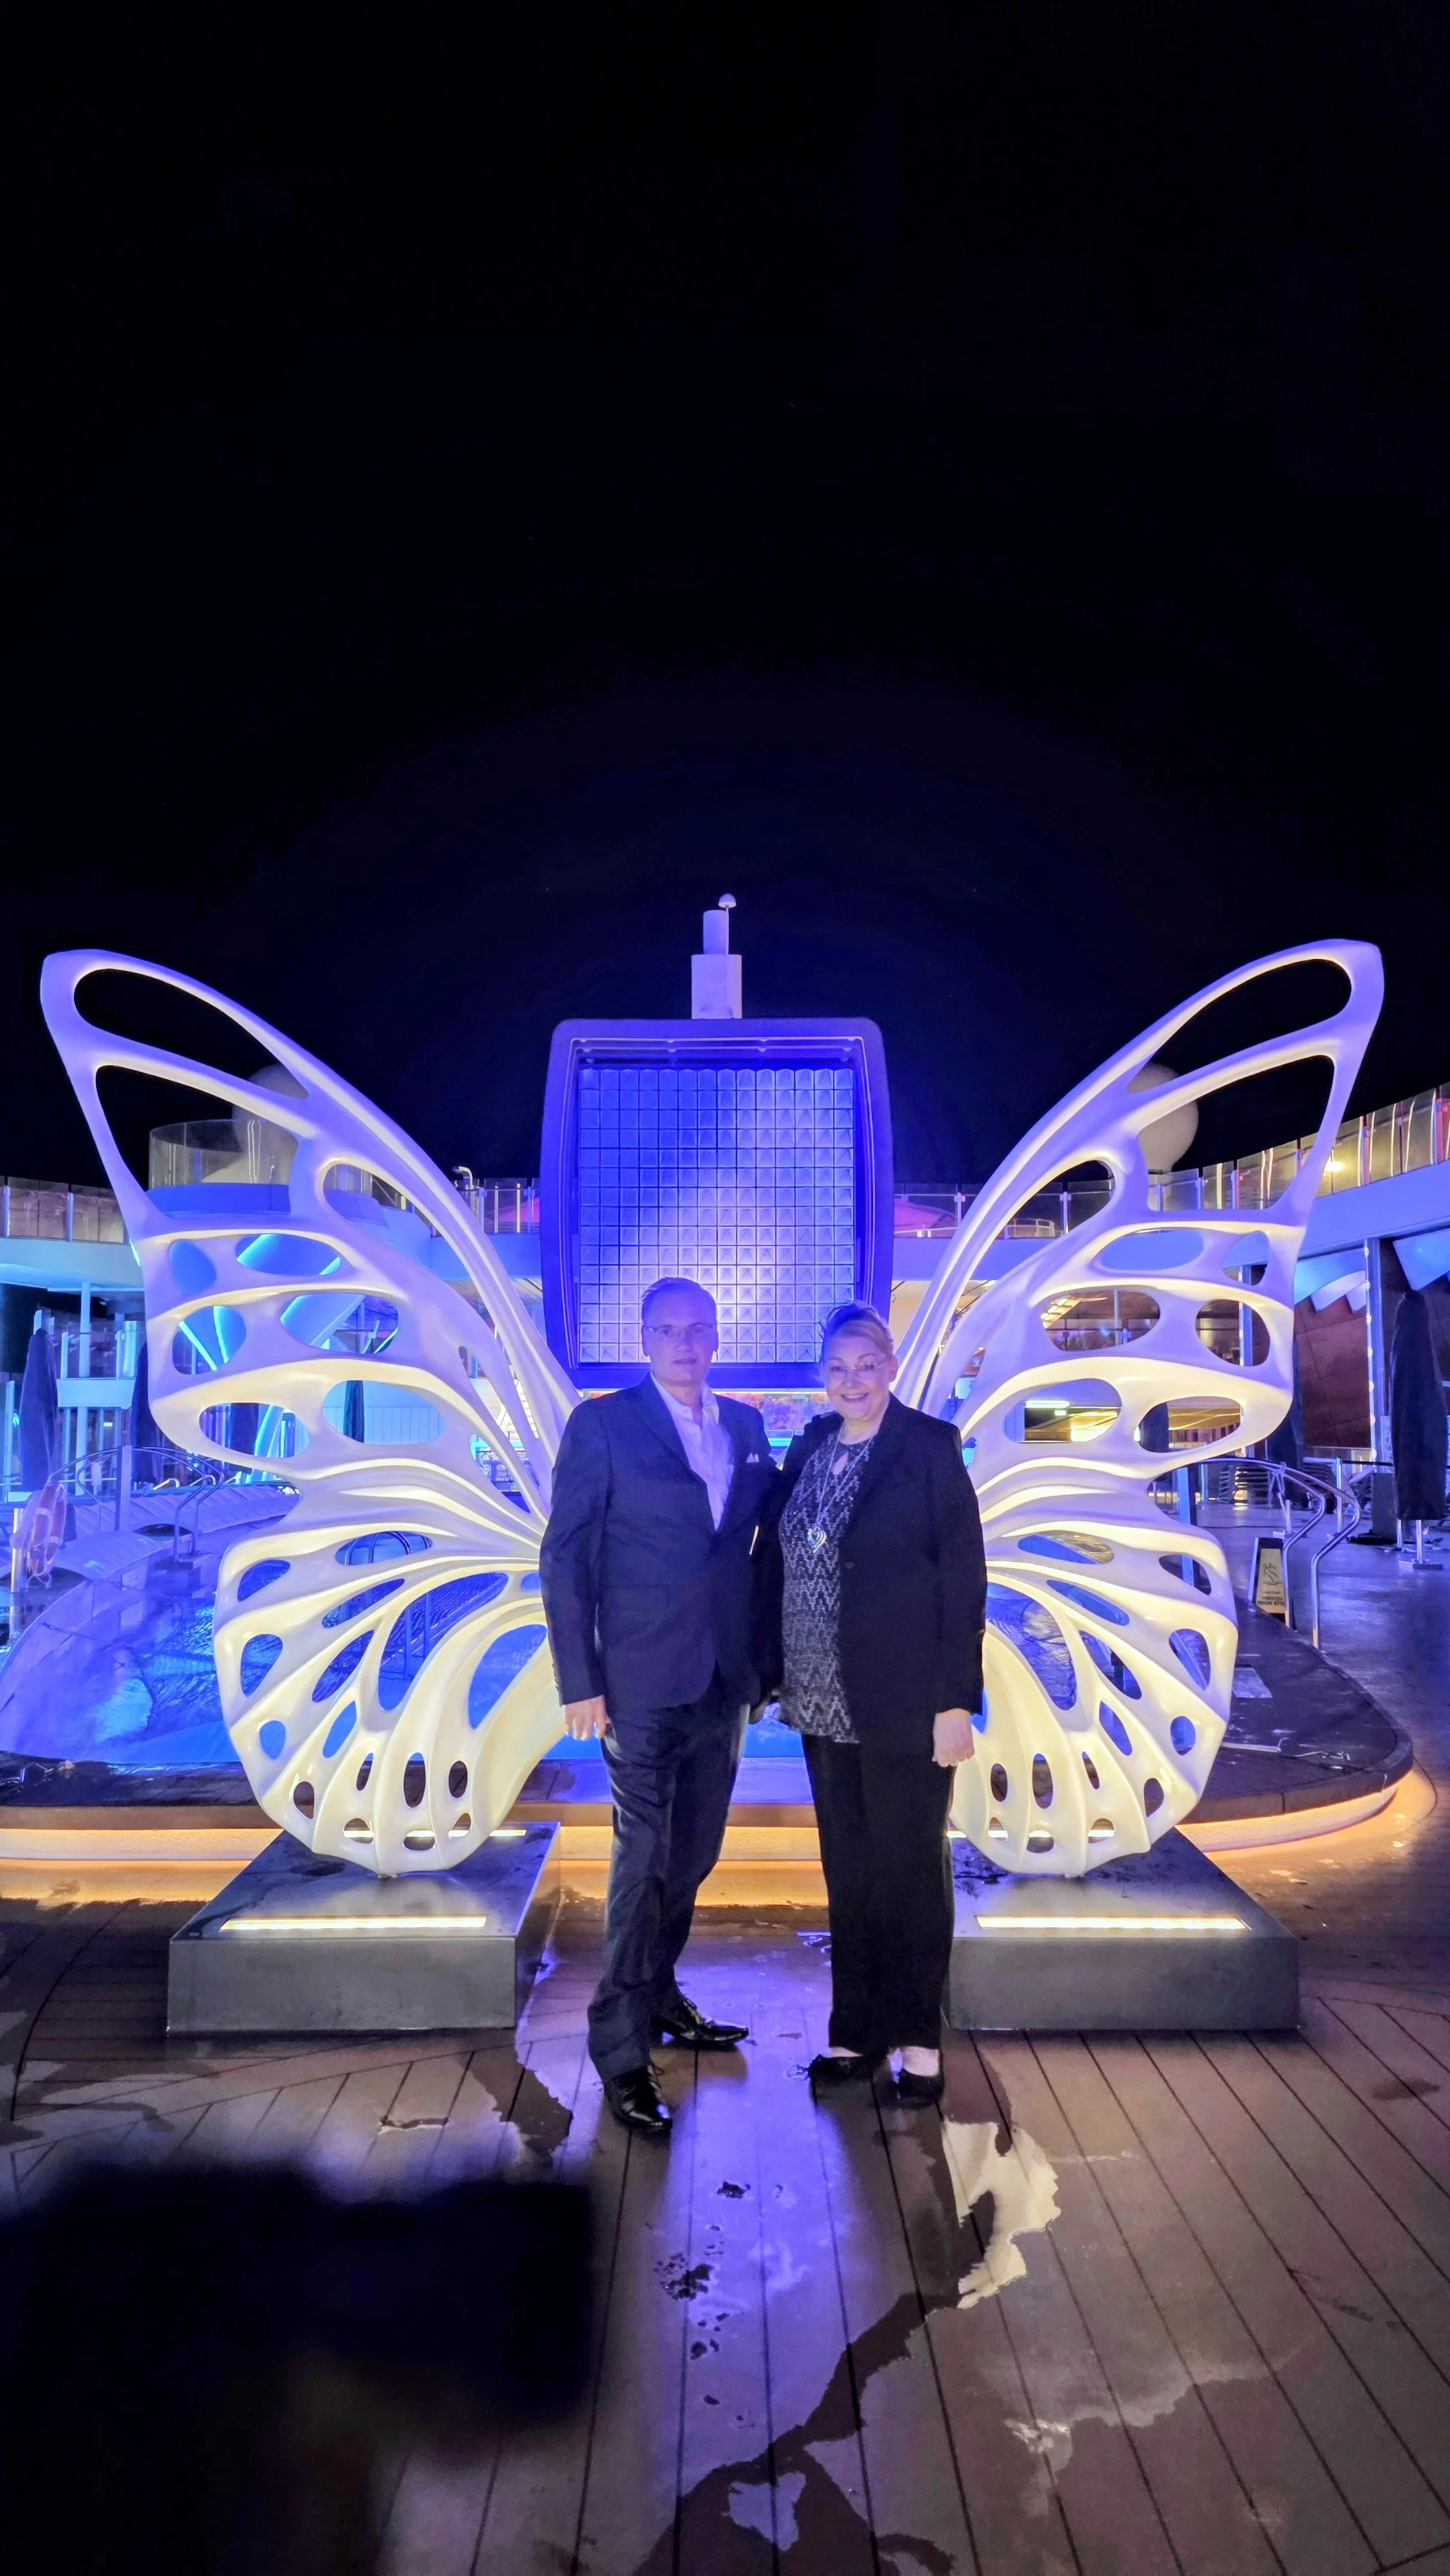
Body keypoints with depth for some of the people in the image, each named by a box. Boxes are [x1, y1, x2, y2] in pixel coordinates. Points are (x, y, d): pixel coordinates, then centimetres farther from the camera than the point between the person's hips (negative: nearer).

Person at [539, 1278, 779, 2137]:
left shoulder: (745, 1425, 8)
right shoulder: (604, 1424, -7)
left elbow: (772, 1528, 10)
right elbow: (566, 1558, -8)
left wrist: (762, 1654, 2)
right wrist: (579, 1681, -11)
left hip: (726, 1679, 5)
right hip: (644, 1680, -5)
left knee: (694, 1855, 17)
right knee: (644, 1859, 0)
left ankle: (657, 1994, 38)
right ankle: (621, 2048, 15)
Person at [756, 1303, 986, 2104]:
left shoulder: (928, 1449, -9)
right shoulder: (807, 1450, 7)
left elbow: (964, 1578, -11)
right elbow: (778, 1563, 9)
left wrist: (956, 1700, -14)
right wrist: (777, 1672, 4)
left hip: (904, 1701, -5)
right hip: (824, 1700, 5)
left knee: (907, 1868, 8)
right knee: (846, 1870, 14)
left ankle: (917, 2036, 26)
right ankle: (857, 2031, 29)